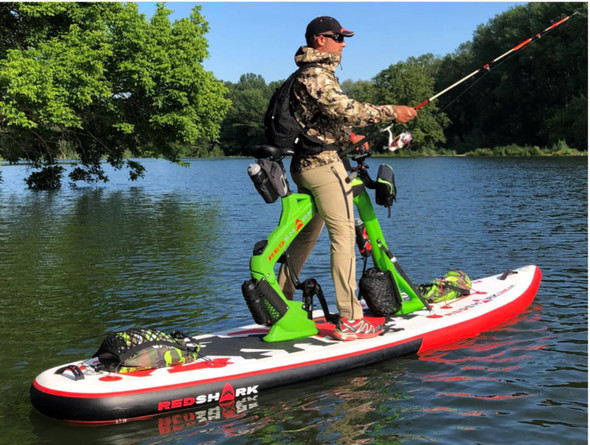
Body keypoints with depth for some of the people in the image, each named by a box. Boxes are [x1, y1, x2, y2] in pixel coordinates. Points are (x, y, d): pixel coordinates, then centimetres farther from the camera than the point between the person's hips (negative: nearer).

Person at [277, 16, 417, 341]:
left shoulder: (309, 74, 20)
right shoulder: (317, 75, -13)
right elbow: (345, 109, -25)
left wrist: (347, 136, 14)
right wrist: (392, 113, -20)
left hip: (305, 164, 11)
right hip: (324, 164, -11)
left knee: (306, 235, 16)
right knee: (343, 235, -10)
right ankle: (349, 320, -11)